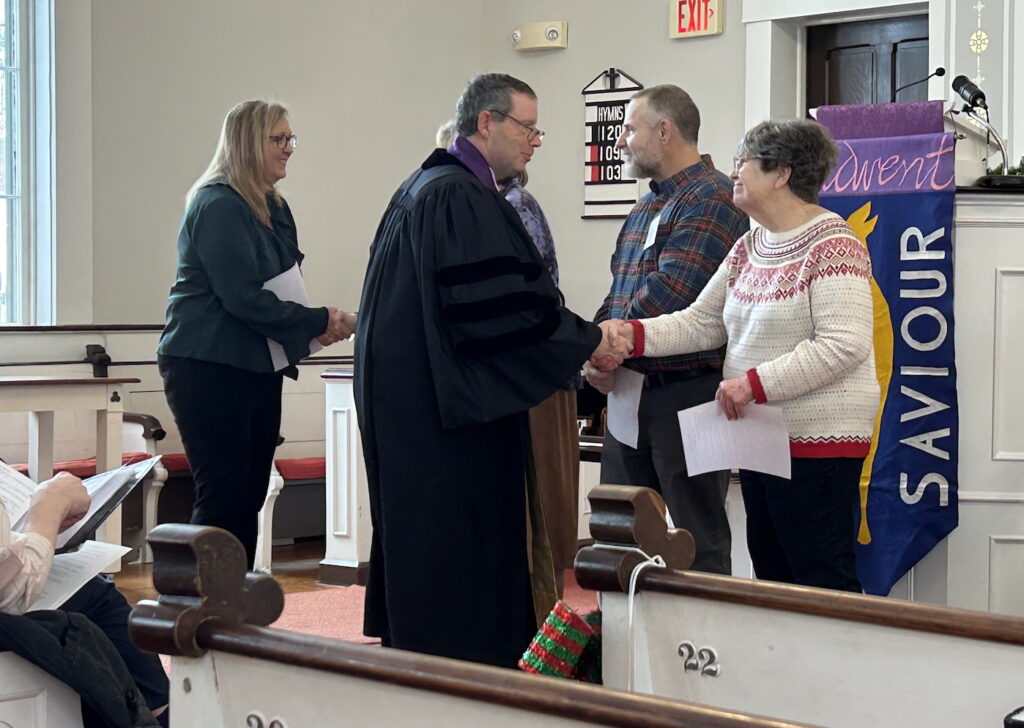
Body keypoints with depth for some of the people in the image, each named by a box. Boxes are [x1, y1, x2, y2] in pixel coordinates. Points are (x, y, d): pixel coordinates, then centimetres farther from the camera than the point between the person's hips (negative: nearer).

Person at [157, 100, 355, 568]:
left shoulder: (272, 208, 15)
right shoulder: (218, 206, -13)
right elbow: (243, 297, -20)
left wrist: (317, 325, -3)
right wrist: (319, 322, -16)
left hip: (257, 368, 9)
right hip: (210, 368, -9)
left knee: (249, 496, 9)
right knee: (223, 498, -9)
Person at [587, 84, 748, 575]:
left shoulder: (712, 199, -12)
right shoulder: (647, 207, 18)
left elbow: (670, 292, -21)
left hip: (686, 391, -9)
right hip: (630, 390, 9)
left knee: (697, 538, -1)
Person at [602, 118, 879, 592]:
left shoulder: (832, 245, -14)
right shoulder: (751, 247, 14)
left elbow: (844, 345, -23)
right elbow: (703, 322, 12)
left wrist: (754, 383, -23)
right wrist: (635, 335, -4)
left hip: (816, 444, -9)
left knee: (822, 580, -5)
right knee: (770, 572, 15)